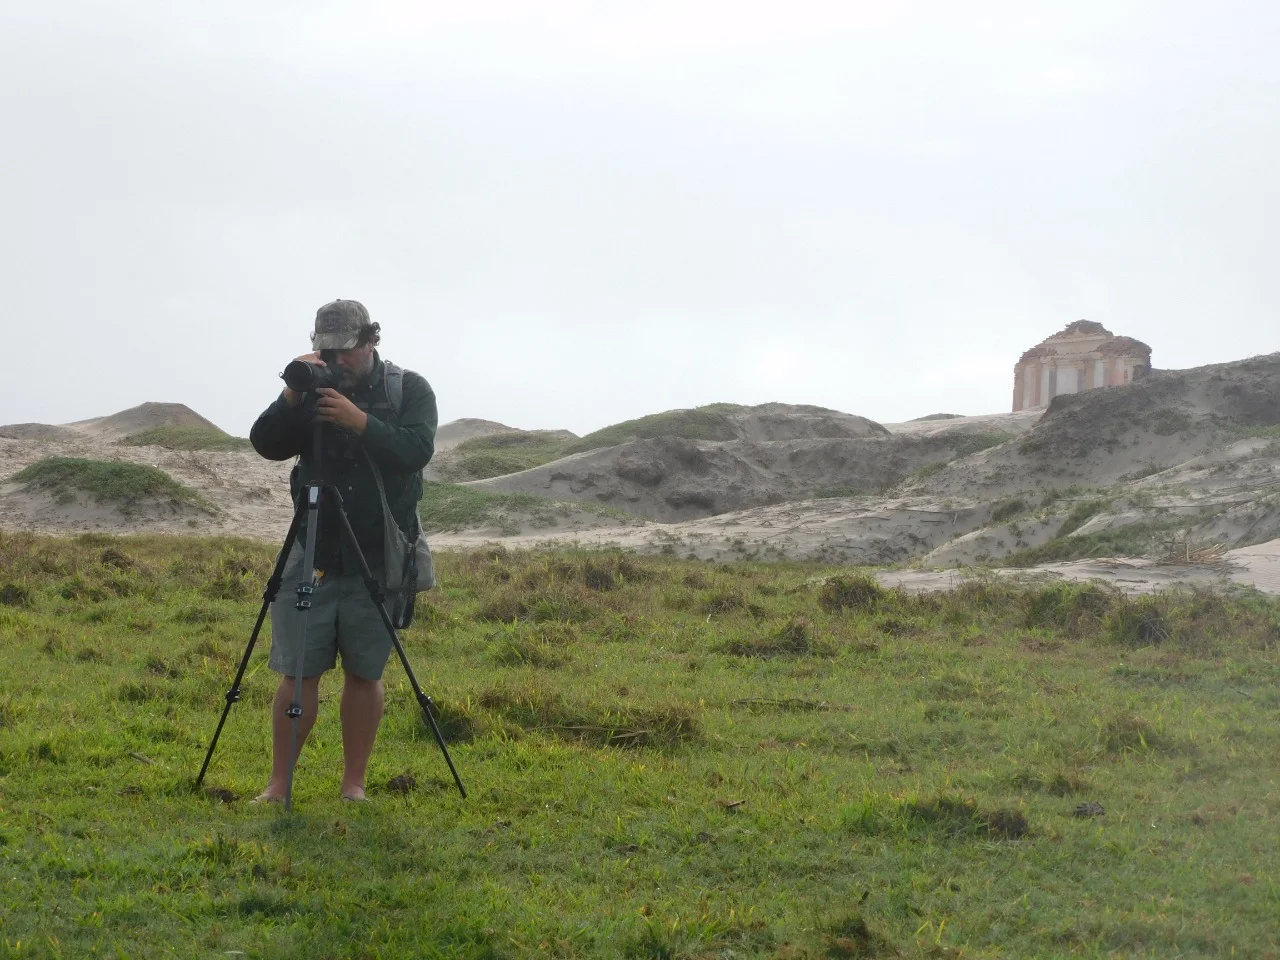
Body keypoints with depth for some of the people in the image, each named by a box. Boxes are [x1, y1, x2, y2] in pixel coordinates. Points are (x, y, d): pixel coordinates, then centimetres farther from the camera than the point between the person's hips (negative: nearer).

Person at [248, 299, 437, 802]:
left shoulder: (410, 390, 2)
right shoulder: (312, 390, 6)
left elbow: (416, 450, -14)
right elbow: (266, 444, -5)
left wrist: (361, 422, -25)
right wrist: (291, 398, -20)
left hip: (379, 560, -1)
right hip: (313, 554, 1)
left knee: (364, 674, 4)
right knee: (297, 671, -1)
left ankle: (354, 784, 13)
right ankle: (278, 783, 6)